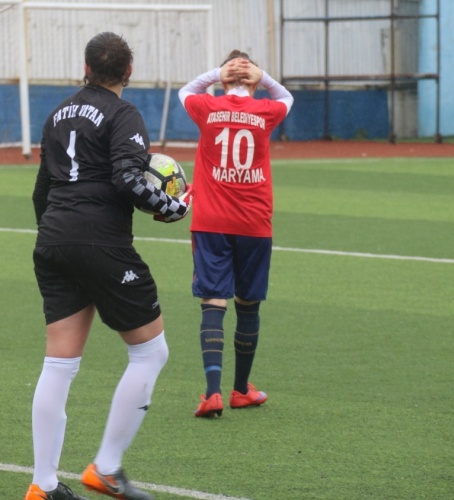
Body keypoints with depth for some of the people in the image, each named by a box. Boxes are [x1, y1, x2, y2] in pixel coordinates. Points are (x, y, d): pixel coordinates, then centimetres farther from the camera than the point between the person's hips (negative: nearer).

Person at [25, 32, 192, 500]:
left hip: (52, 242, 7)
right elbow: (128, 178, -22)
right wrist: (171, 206, -7)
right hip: (102, 245, -7)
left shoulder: (60, 114, 15)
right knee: (150, 351, 6)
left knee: (59, 363, 8)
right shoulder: (123, 115, -7)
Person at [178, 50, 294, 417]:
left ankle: (213, 392, -19)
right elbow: (286, 98, 26)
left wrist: (218, 74, 10)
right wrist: (262, 77, 9)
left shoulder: (208, 109, 0)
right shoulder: (266, 113, 1)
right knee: (248, 304, 13)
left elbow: (185, 92, 24)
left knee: (214, 304, -5)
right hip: (254, 224, 1)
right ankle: (241, 390, 24)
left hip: (211, 224, -1)